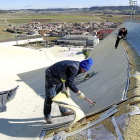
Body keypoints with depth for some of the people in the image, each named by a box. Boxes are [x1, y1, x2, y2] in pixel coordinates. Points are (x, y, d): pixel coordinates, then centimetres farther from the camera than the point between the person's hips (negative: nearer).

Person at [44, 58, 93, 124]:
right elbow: (70, 82, -32)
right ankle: (47, 116, 7)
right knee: (50, 97, -6)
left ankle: (63, 111, 34)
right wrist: (79, 92, -23)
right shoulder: (74, 68, -29)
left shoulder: (76, 65, 2)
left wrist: (67, 89, 2)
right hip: (51, 77, -11)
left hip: (57, 77, 11)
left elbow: (68, 78, 10)